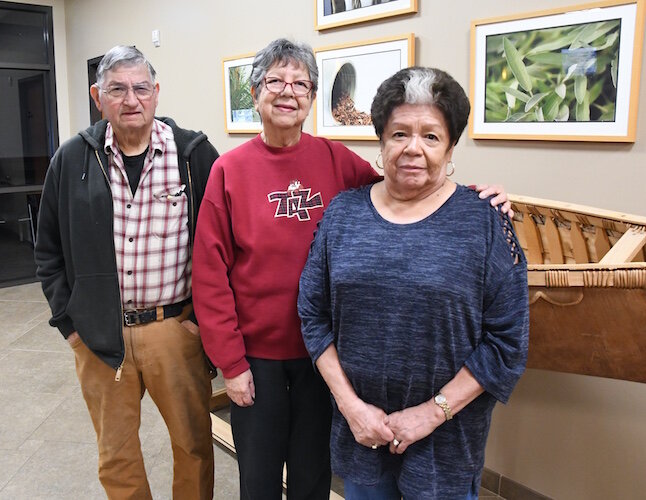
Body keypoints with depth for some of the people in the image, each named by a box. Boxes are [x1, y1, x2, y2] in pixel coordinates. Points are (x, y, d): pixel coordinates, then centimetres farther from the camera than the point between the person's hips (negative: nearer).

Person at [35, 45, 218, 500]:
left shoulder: (195, 154, -5)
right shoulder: (72, 160, 2)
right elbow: (49, 251, 10)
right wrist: (69, 321, 4)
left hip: (176, 327, -2)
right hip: (98, 336, 2)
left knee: (193, 442, 13)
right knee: (115, 454, 17)